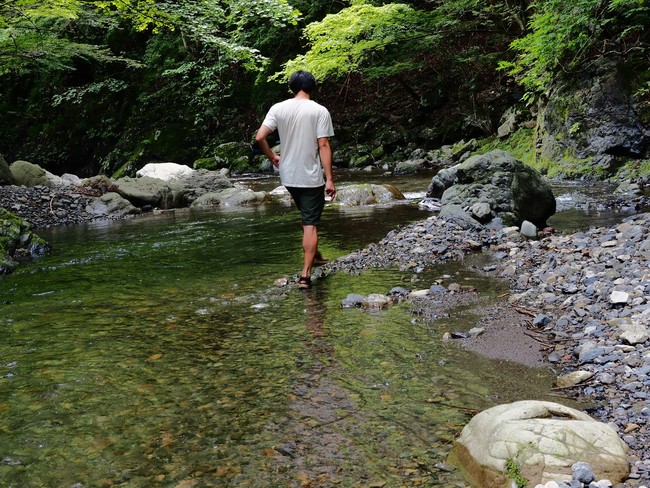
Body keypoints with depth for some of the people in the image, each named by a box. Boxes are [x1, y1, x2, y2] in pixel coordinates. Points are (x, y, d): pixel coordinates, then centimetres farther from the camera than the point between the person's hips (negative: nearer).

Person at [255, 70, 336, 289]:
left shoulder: (278, 108, -1)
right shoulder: (320, 111, -9)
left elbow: (259, 137, -8)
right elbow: (324, 146, -13)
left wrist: (272, 157, 9)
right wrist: (329, 178, -10)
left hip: (288, 175, 4)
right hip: (311, 176, -4)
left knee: (307, 217, 25)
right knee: (311, 224, 1)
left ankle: (314, 255, 37)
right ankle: (306, 274, -2)